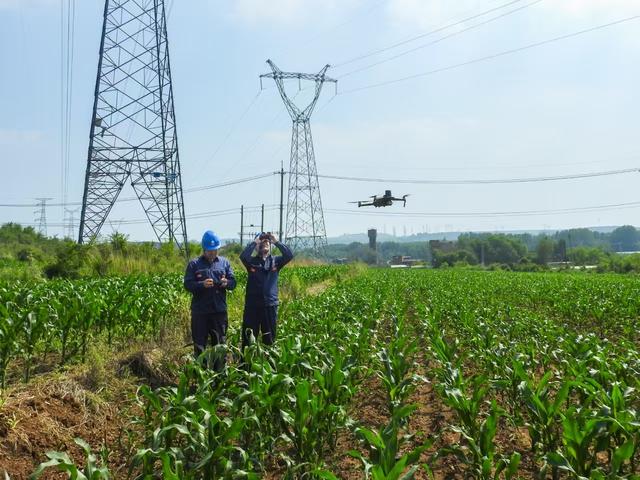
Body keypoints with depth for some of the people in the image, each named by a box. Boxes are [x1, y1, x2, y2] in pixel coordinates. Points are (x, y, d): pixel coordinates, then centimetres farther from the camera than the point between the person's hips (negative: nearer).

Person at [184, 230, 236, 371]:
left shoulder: (224, 262, 7)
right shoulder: (194, 264, 0)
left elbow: (233, 283, 6)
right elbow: (187, 284, -6)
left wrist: (226, 283, -17)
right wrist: (202, 284, -24)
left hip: (219, 310, 2)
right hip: (200, 311, -2)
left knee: (220, 343, 9)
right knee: (199, 343, 6)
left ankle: (219, 373, 19)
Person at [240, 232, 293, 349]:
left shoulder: (275, 261, 7)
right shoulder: (252, 261, 3)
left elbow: (289, 255, -9)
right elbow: (243, 256, -19)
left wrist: (276, 242, -9)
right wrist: (254, 242, -11)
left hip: (270, 305, 2)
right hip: (252, 305, -1)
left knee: (269, 339, 11)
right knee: (248, 338, 4)